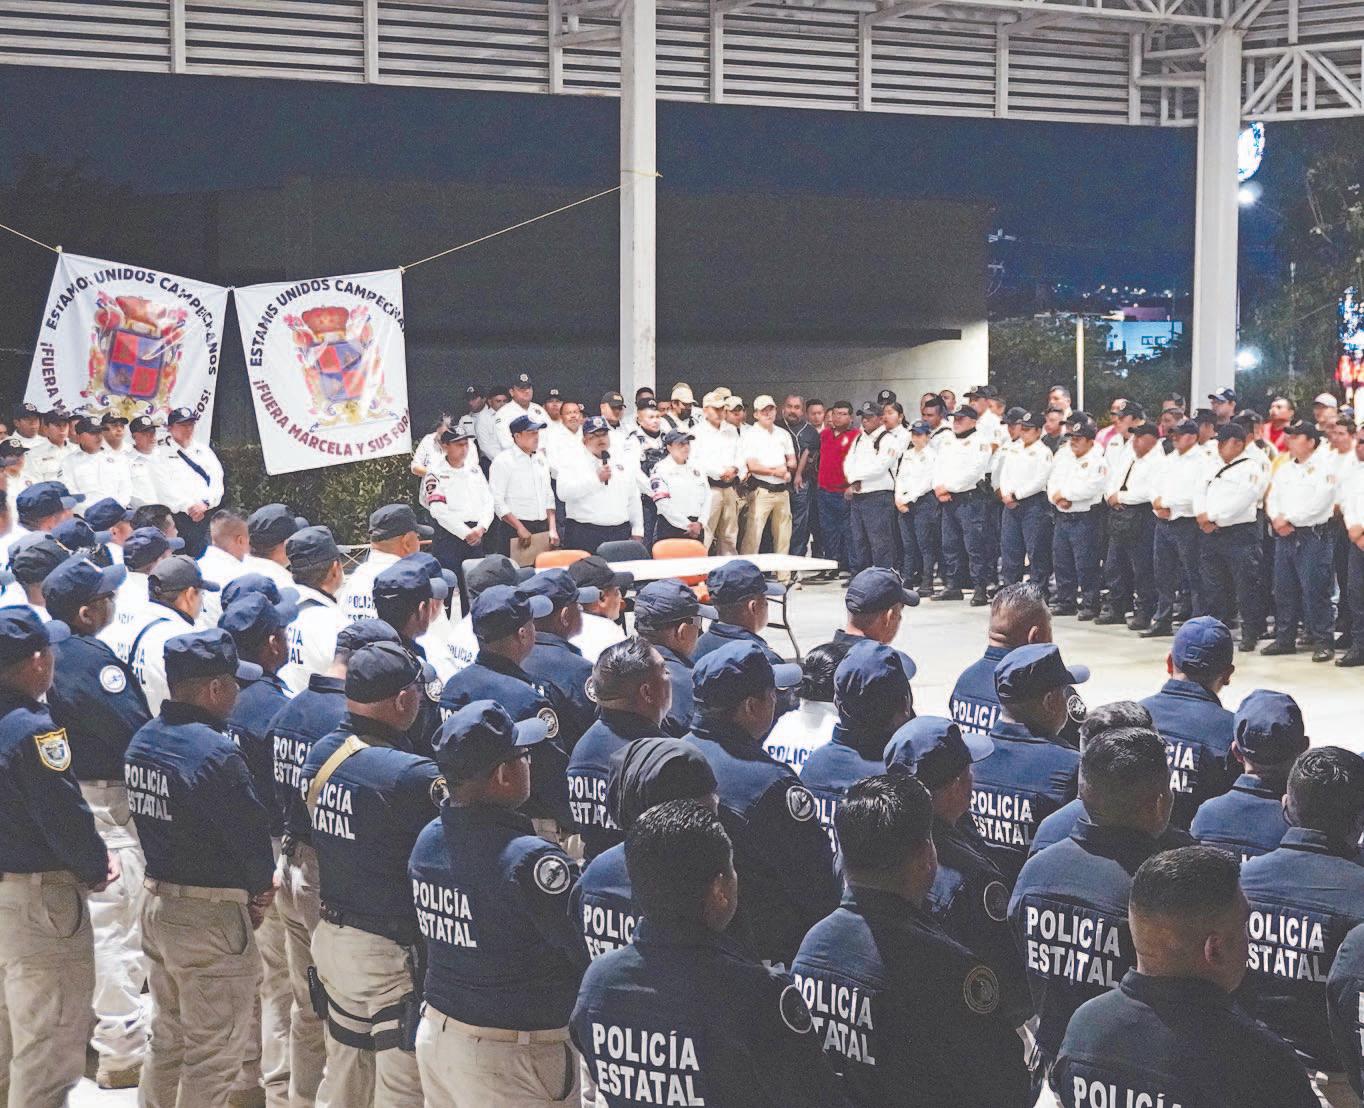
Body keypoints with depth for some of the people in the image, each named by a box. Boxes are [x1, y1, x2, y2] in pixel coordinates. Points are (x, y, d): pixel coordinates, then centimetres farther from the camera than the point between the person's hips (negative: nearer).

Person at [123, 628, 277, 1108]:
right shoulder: (216, 755, -23)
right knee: (216, 1051, 2)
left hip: (157, 902, 9)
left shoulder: (143, 740, 4)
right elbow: (252, 831, -18)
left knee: (168, 1037, 22)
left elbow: (146, 815, 8)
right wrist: (261, 885, 0)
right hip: (211, 917, -9)